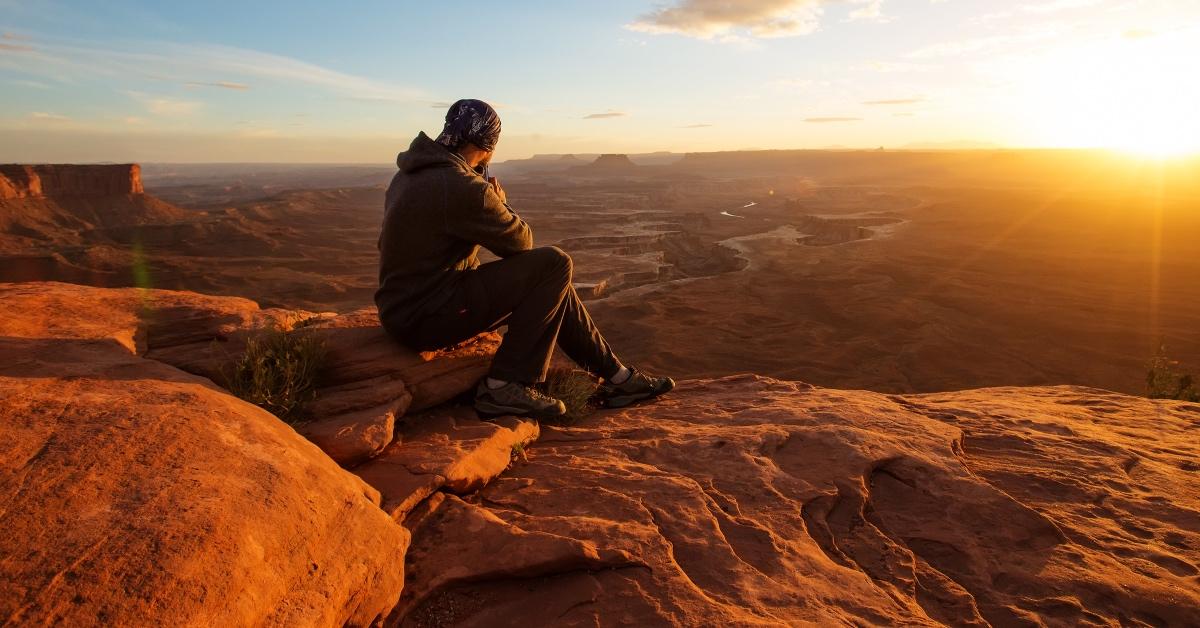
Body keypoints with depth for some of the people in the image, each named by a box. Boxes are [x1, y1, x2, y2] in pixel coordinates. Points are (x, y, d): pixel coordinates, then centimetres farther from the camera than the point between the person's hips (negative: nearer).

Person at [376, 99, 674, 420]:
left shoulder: (412, 173, 8)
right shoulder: (463, 187, -22)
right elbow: (520, 241, -10)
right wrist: (499, 201, 6)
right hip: (427, 318, -10)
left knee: (551, 285, 13)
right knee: (554, 264, -16)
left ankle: (614, 376, 19)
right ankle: (504, 387, -11)